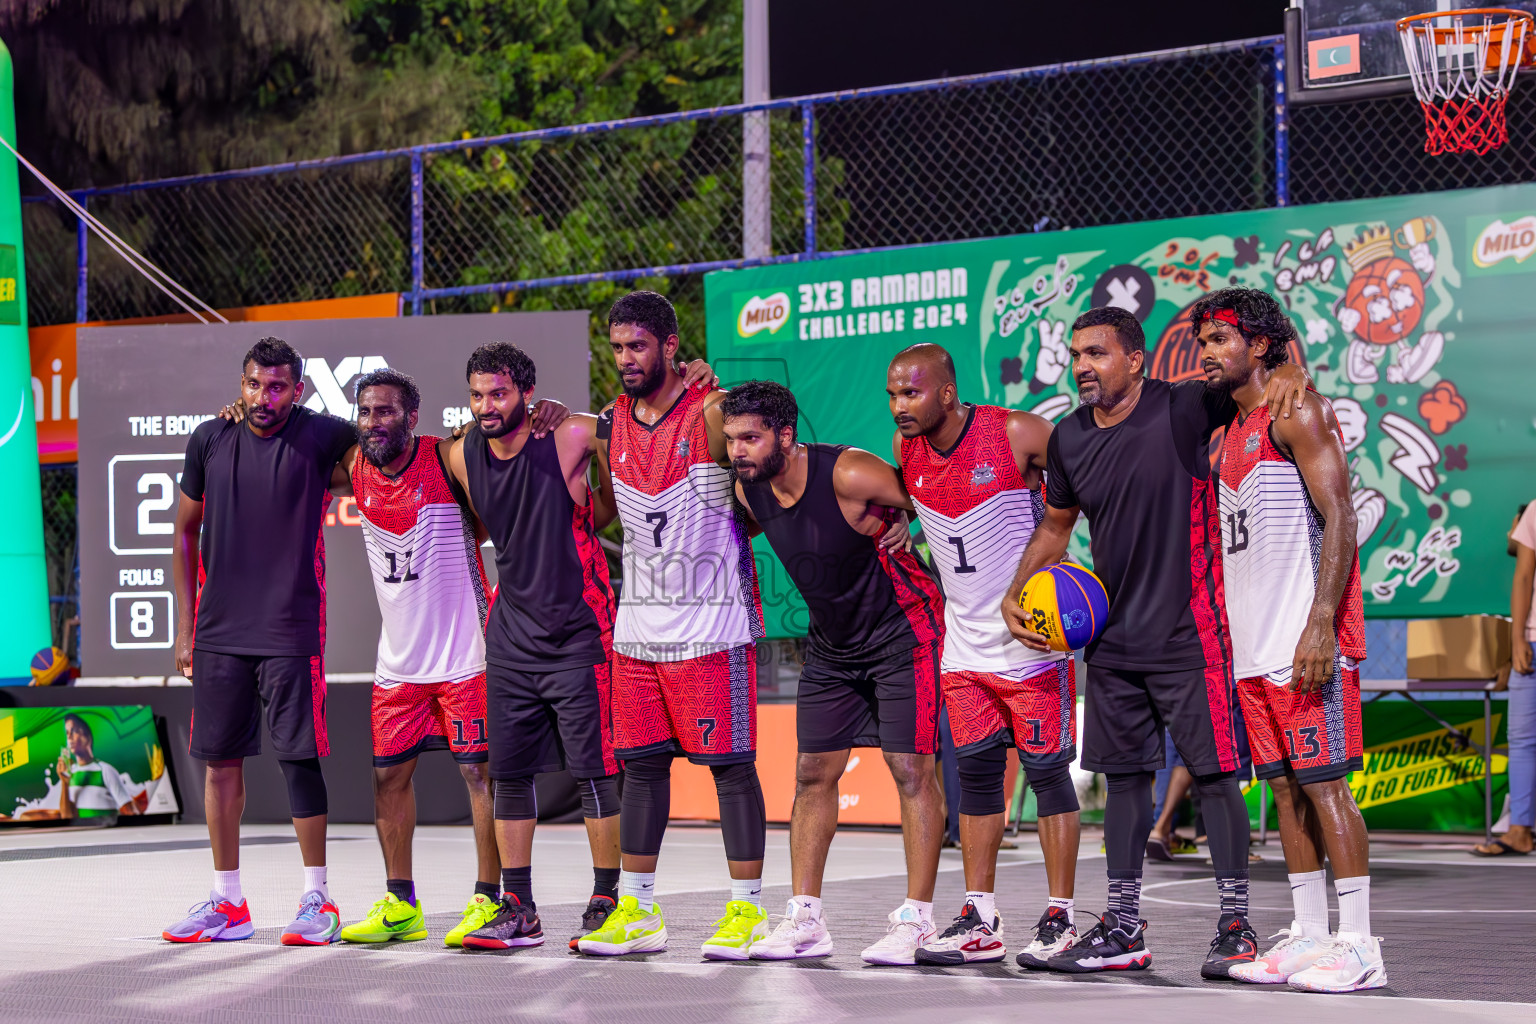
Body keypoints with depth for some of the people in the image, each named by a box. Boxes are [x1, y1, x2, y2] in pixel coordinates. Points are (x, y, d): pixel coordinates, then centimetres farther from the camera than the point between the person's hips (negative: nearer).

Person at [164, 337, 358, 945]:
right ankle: (227, 903, 14)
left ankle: (317, 900, 5)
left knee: (299, 758, -4)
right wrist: (184, 626, 10)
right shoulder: (210, 440, 5)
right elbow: (186, 533, 13)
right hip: (219, 632, 4)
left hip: (291, 632, -3)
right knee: (221, 759, 6)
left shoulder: (319, 437, -4)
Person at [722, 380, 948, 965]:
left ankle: (917, 921, -3)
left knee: (911, 770, -7)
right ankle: (805, 921, 10)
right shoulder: (748, 490, -7)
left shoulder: (849, 474, -27)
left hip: (903, 632, -7)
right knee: (813, 774, 5)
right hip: (831, 646, 7)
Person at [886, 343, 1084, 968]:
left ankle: (1059, 918, 4)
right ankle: (980, 924, 12)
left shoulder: (1018, 435, -16)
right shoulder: (906, 450, 1)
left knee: (1047, 770, -2)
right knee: (975, 772, 7)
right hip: (965, 644, 6)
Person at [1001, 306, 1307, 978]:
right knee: (1124, 776, 10)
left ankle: (1237, 926, 4)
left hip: (1188, 633, -6)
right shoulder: (1069, 438, 7)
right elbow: (1055, 525, 22)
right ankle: (1123, 929, 16)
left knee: (1213, 772, -4)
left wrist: (1288, 373, -26)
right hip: (1113, 638, 6)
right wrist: (1016, 594, 13)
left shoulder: (1184, 410, -11)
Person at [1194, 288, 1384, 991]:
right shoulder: (1232, 433, 20)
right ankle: (1308, 936, 12)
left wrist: (1320, 627, -23)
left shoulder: (1297, 413, -7)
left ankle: (1358, 946, -8)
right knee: (1285, 783, 8)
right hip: (1255, 643, 9)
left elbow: (1339, 520, -15)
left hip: (1306, 639, -9)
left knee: (1322, 781, -9)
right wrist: (1234, 635, 19)